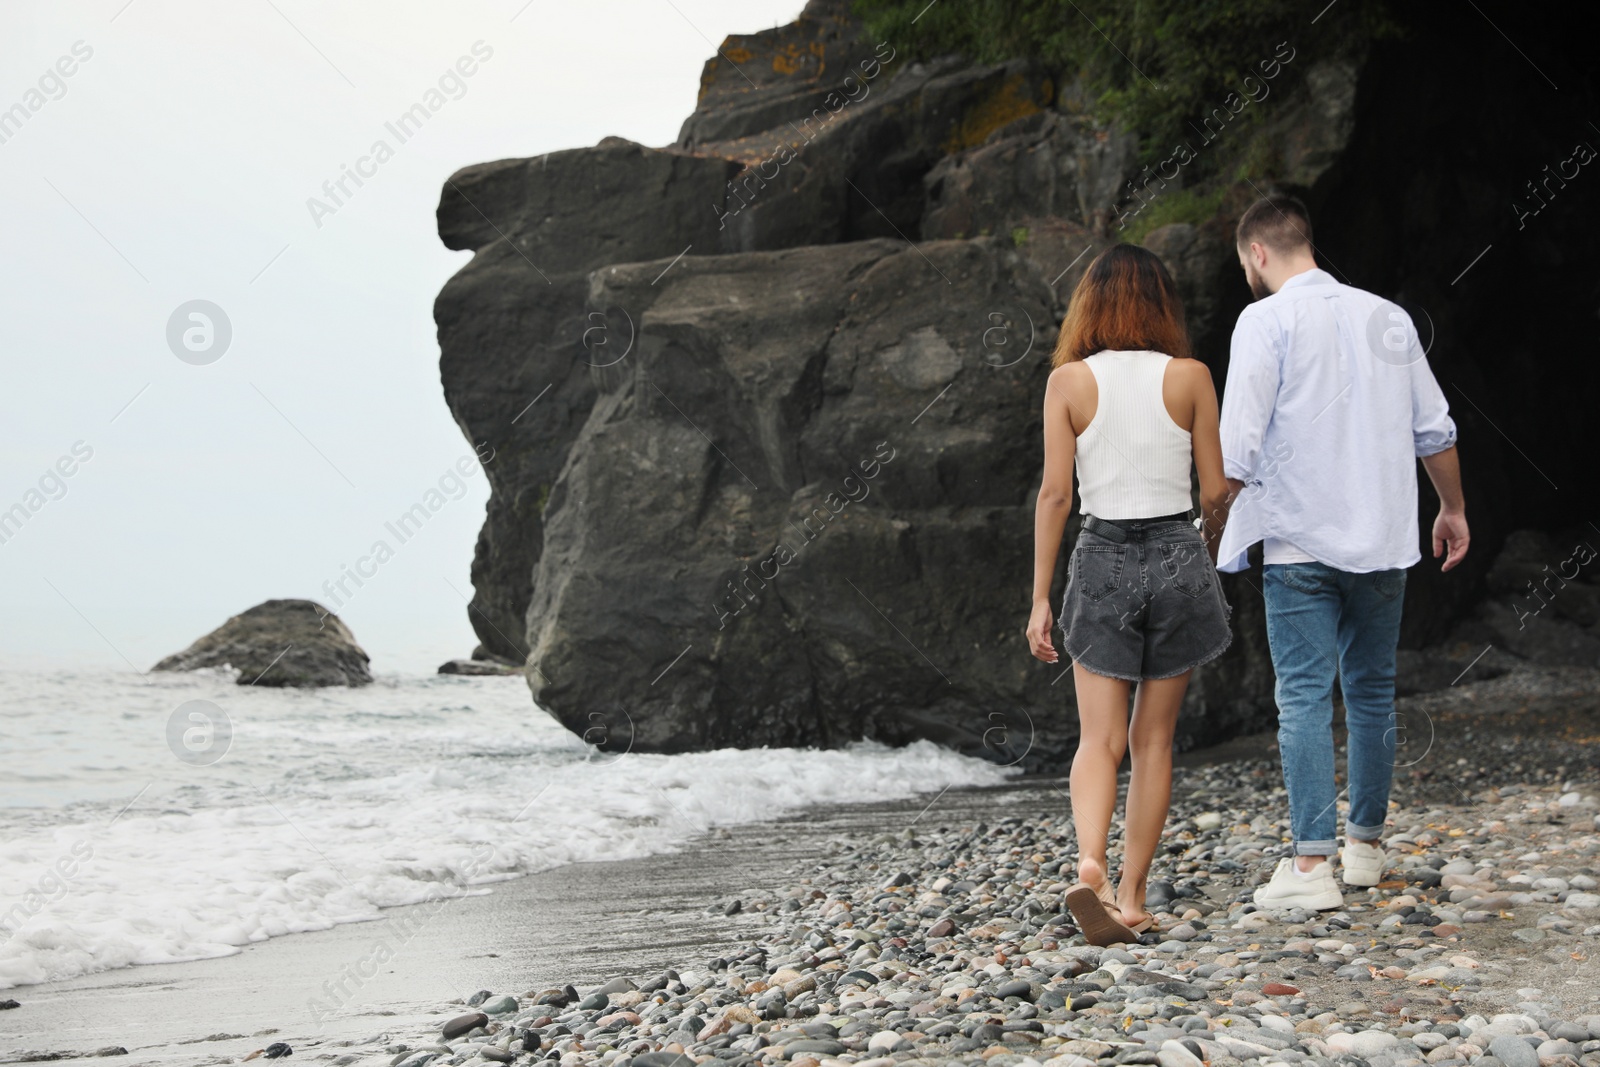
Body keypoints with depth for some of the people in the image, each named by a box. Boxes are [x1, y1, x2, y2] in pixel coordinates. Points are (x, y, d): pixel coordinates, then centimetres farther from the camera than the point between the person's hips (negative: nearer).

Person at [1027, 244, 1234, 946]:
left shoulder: (1069, 380, -3)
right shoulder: (1190, 377, -2)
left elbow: (1054, 494, -6)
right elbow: (1216, 491, 0)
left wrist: (1040, 598, -2)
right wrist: (1213, 546, 21)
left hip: (1102, 560, -1)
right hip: (1178, 555, 1)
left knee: (1099, 738, 1)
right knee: (1153, 738, 10)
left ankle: (1089, 864, -23)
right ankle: (1131, 893, 13)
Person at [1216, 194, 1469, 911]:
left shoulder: (1265, 320, -7)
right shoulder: (1387, 316, 8)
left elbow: (1239, 445, -14)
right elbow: (1435, 429, 13)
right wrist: (1452, 509, 27)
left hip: (1299, 542, -5)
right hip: (1384, 539, 5)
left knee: (1304, 698, -4)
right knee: (1372, 692, 14)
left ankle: (1311, 864, -9)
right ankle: (1365, 843, 24)